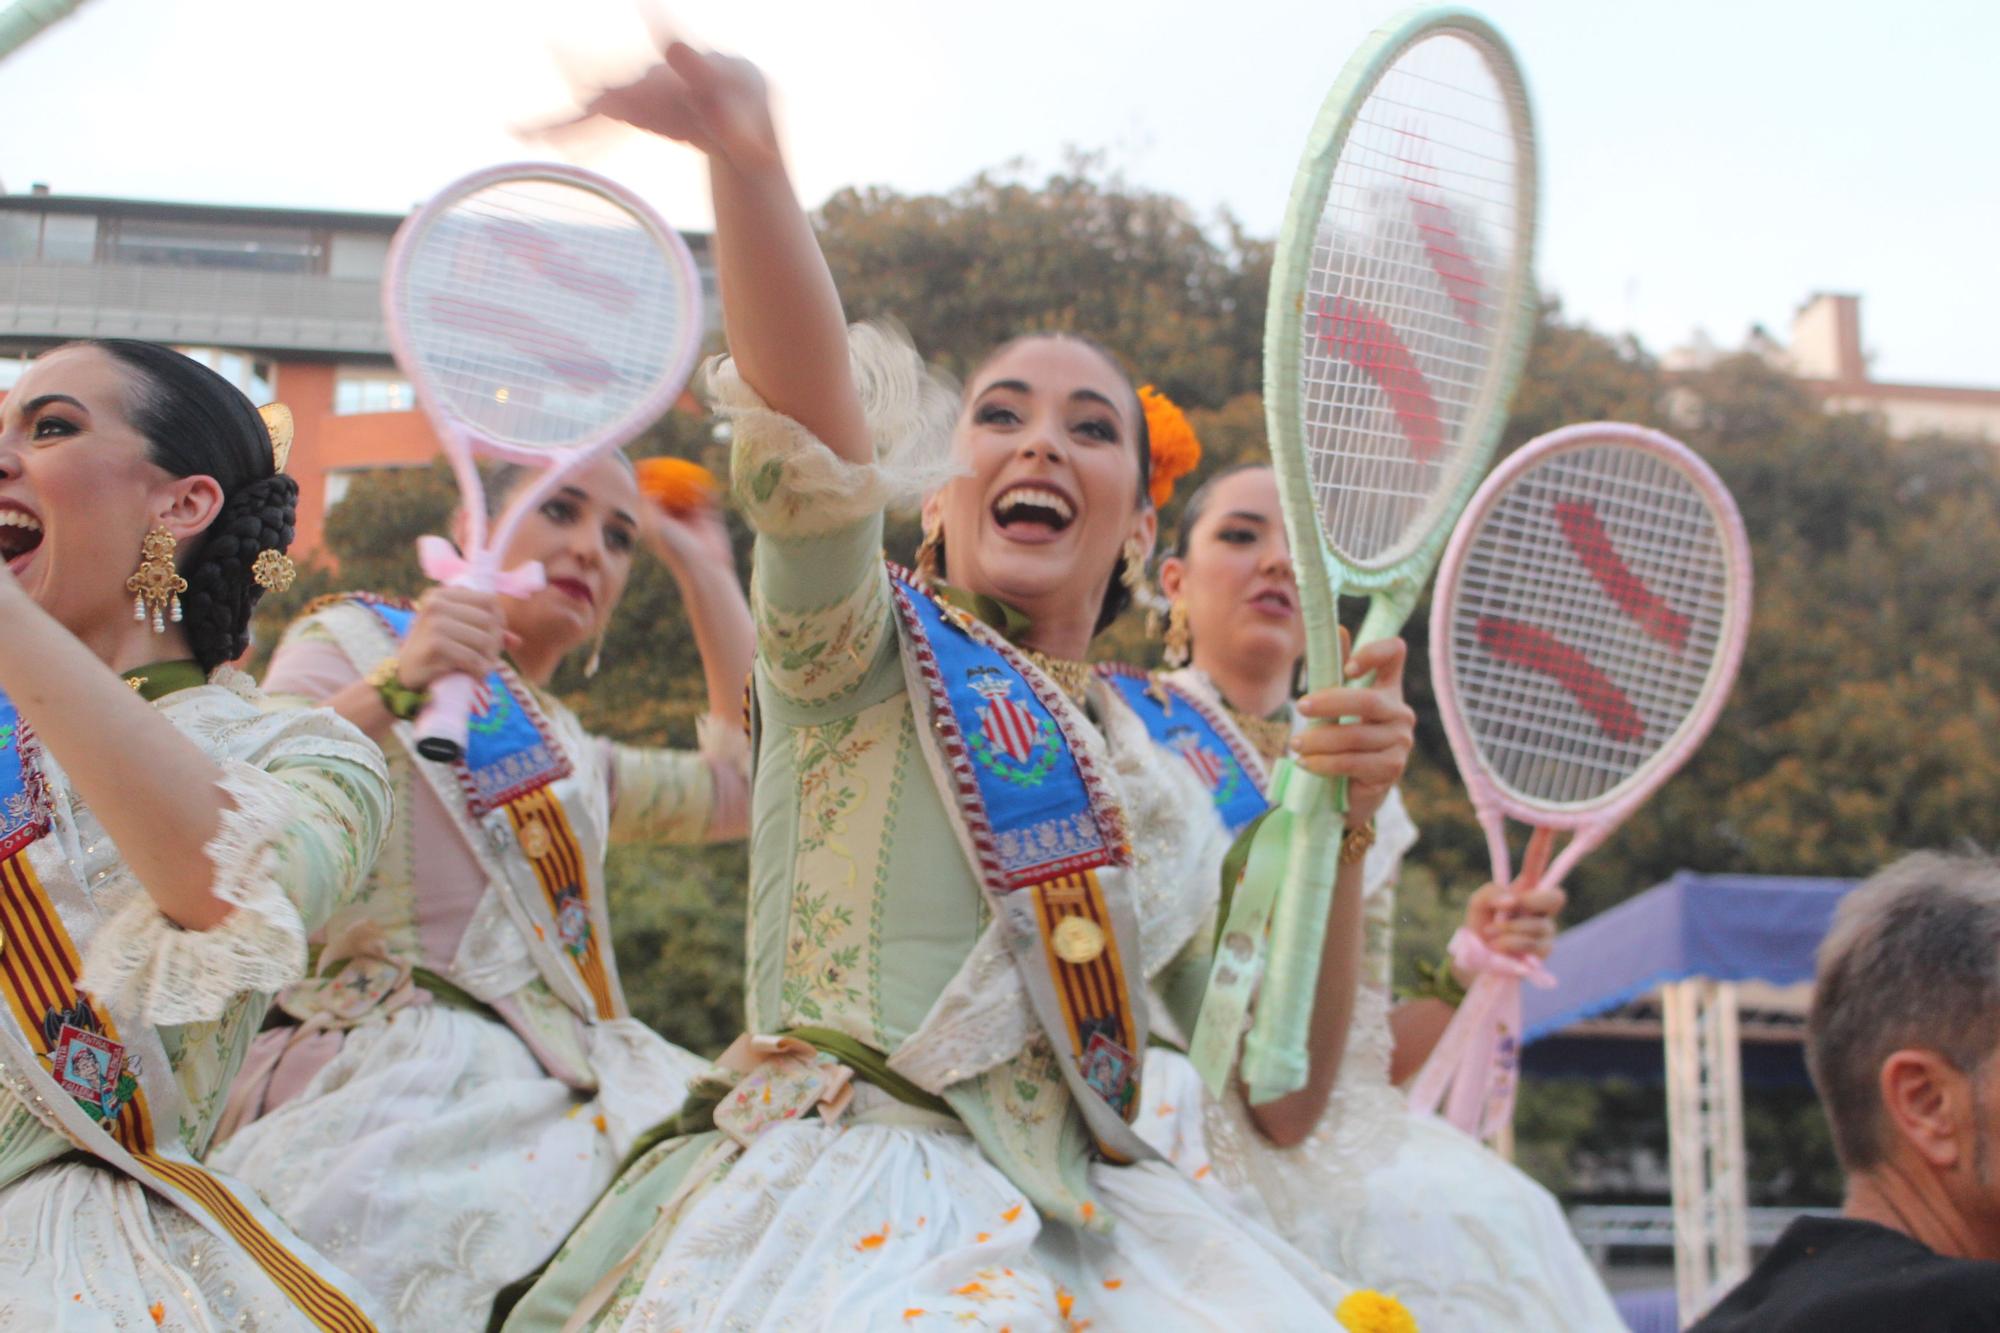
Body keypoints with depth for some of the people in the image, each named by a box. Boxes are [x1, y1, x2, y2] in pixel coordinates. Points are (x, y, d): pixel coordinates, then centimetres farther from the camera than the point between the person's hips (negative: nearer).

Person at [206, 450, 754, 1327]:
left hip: (556, 1081, 7)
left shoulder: (566, 756, 29)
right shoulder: (352, 640, 9)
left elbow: (744, 781, 29)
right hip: (408, 1061, -7)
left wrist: (702, 568, 33)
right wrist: (392, 688, -21)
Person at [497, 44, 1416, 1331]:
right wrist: (747, 161, -36)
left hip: (1076, 1225, 5)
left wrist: (1337, 822, 4)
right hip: (859, 1201, -5)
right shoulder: (870, 655, 3)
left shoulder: (1155, 786, 17)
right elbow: (815, 430, -18)